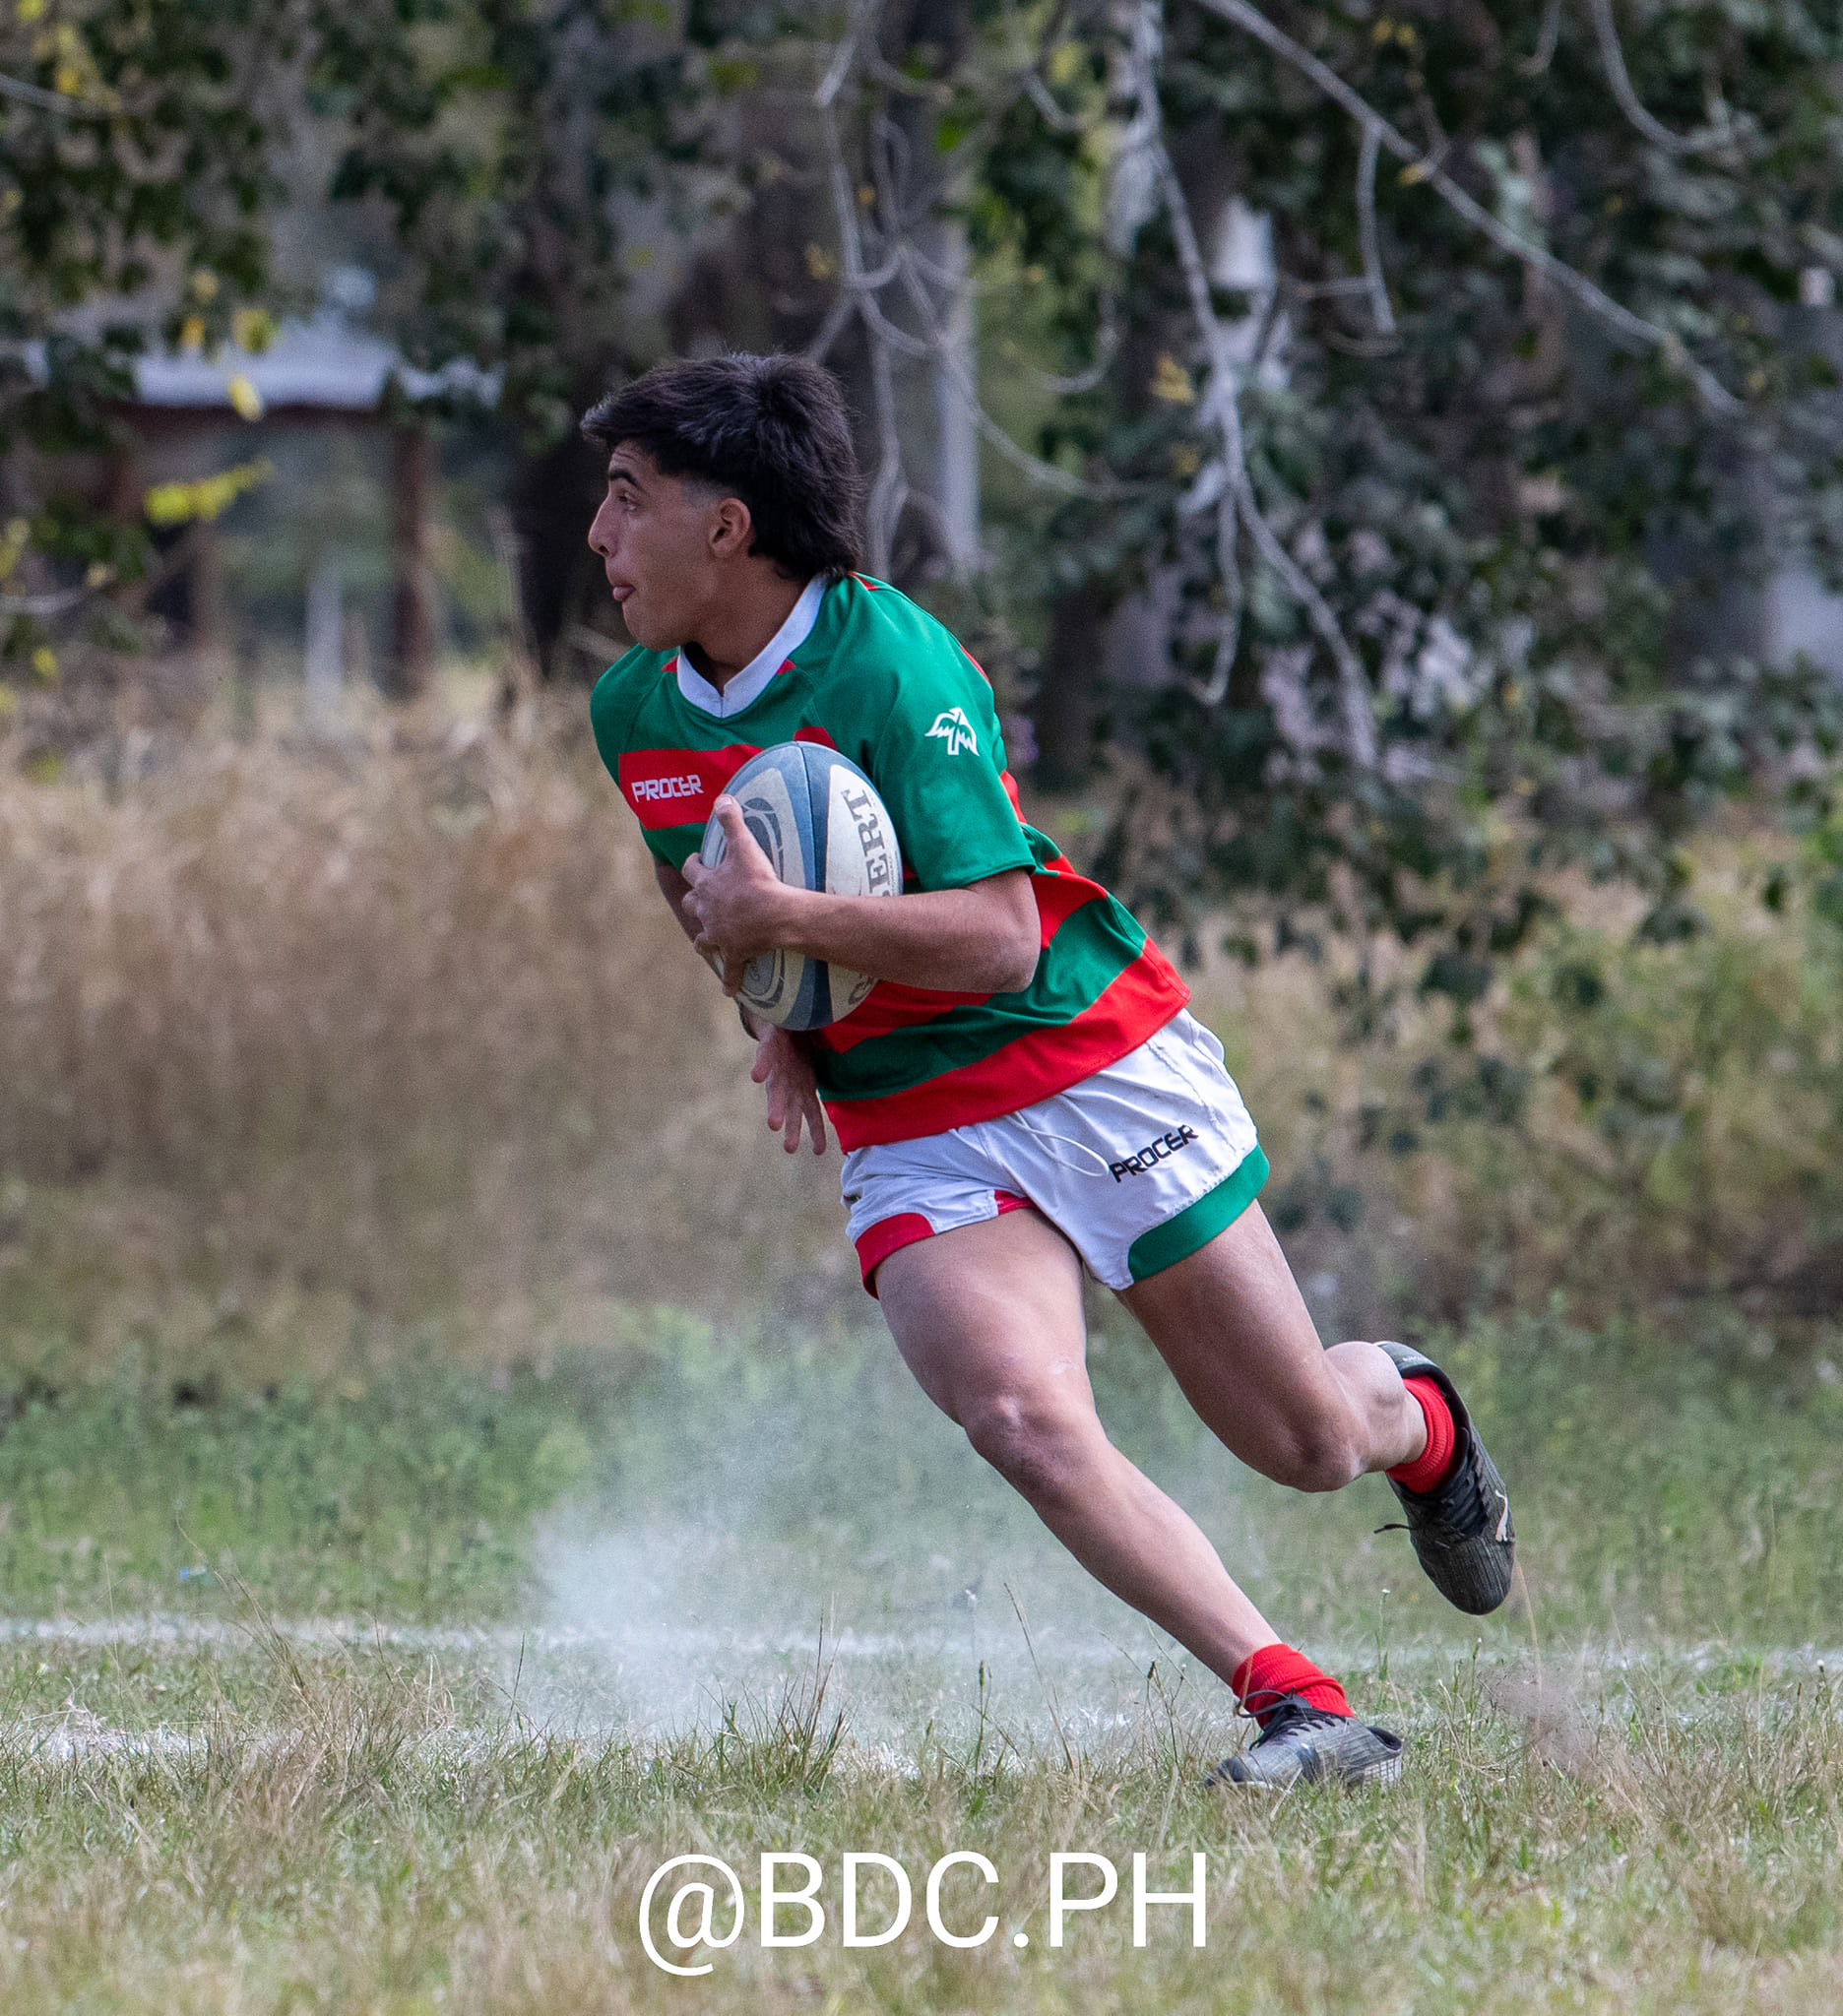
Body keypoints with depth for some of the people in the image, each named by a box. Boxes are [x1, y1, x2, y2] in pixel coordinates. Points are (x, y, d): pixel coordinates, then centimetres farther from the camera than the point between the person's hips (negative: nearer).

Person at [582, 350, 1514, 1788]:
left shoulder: (891, 662, -19)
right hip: (909, 1129, 4)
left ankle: (1412, 1414, 44)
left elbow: (1001, 932, -23)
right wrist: (772, 1016, 6)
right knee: (1024, 1419, -26)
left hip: (1097, 1064, -4)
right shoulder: (632, 712, 0)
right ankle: (1299, 1704, -22)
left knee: (1309, 1442, 6)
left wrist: (789, 923, -32)